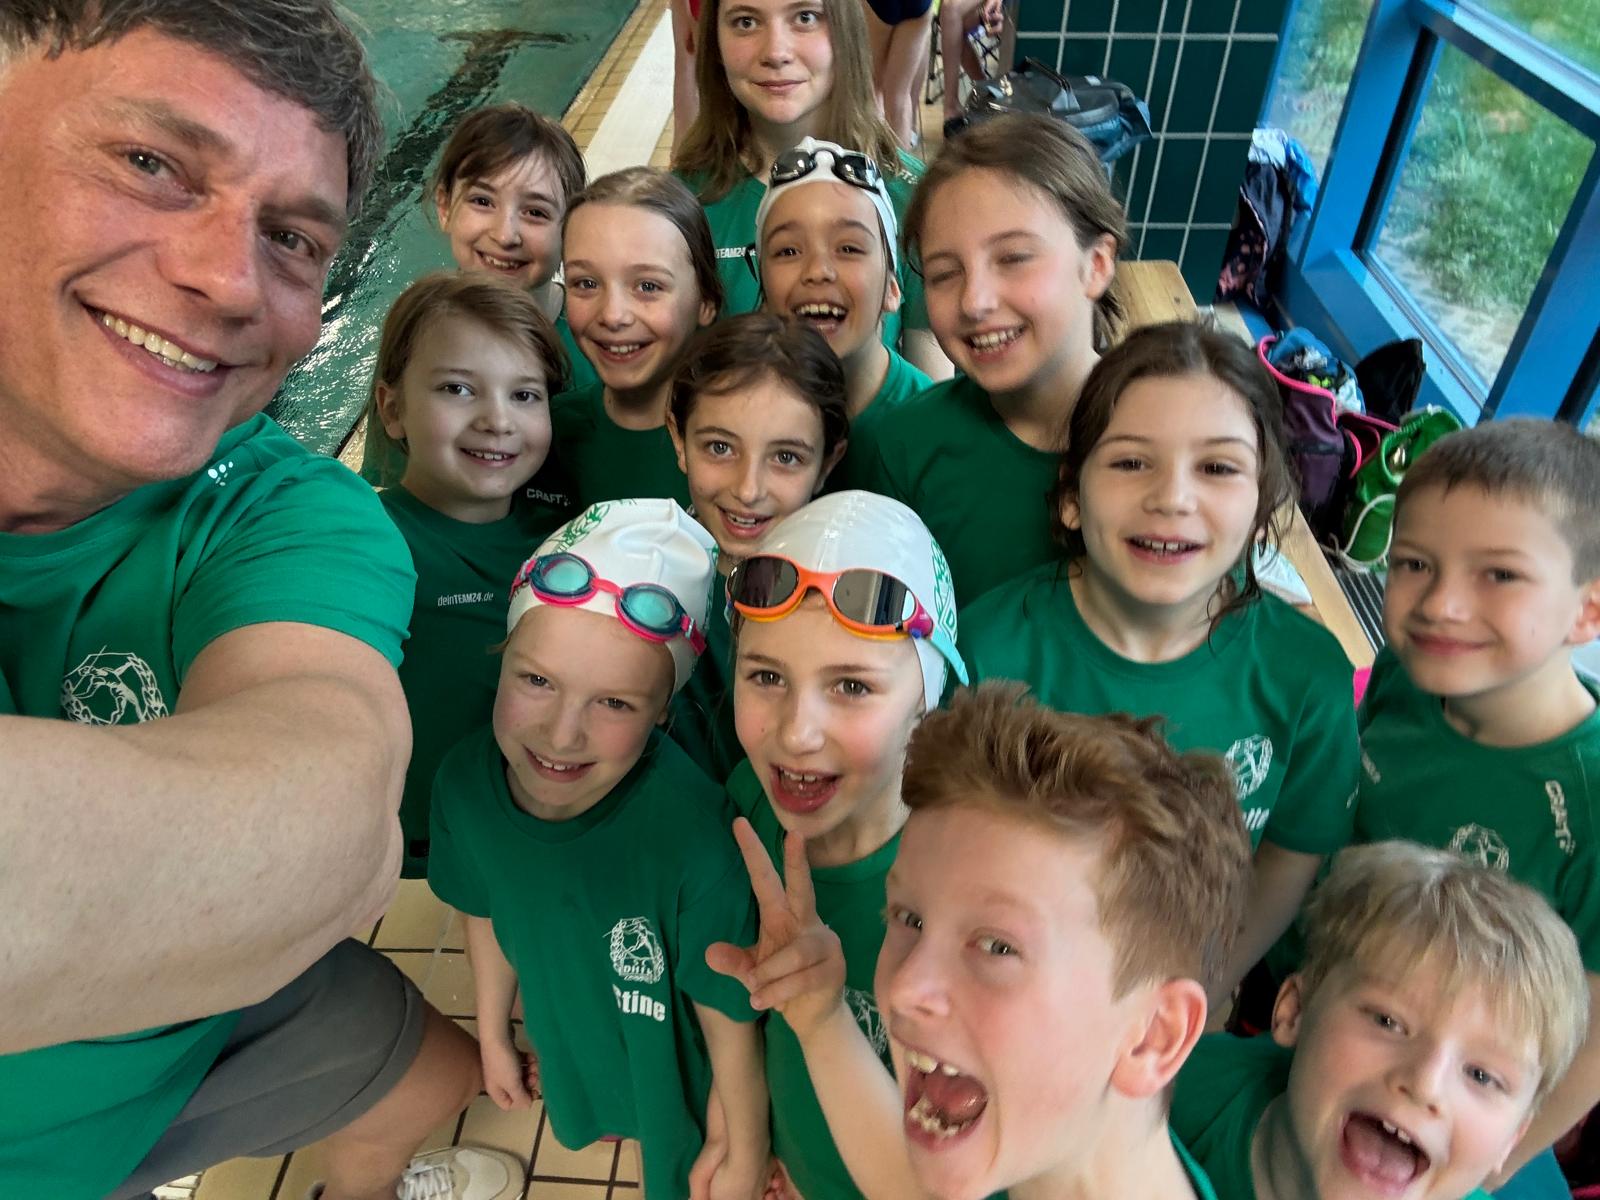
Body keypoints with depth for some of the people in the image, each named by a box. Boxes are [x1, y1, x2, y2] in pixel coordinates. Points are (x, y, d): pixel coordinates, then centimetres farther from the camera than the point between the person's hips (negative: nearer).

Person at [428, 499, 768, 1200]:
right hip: (571, 1048, 5)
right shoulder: (464, 782, -25)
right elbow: (487, 911, -4)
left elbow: (730, 1011, -25)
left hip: (679, 1073, -4)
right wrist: (494, 1036, 11)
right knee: (595, 1123, 34)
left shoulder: (693, 837, -41)